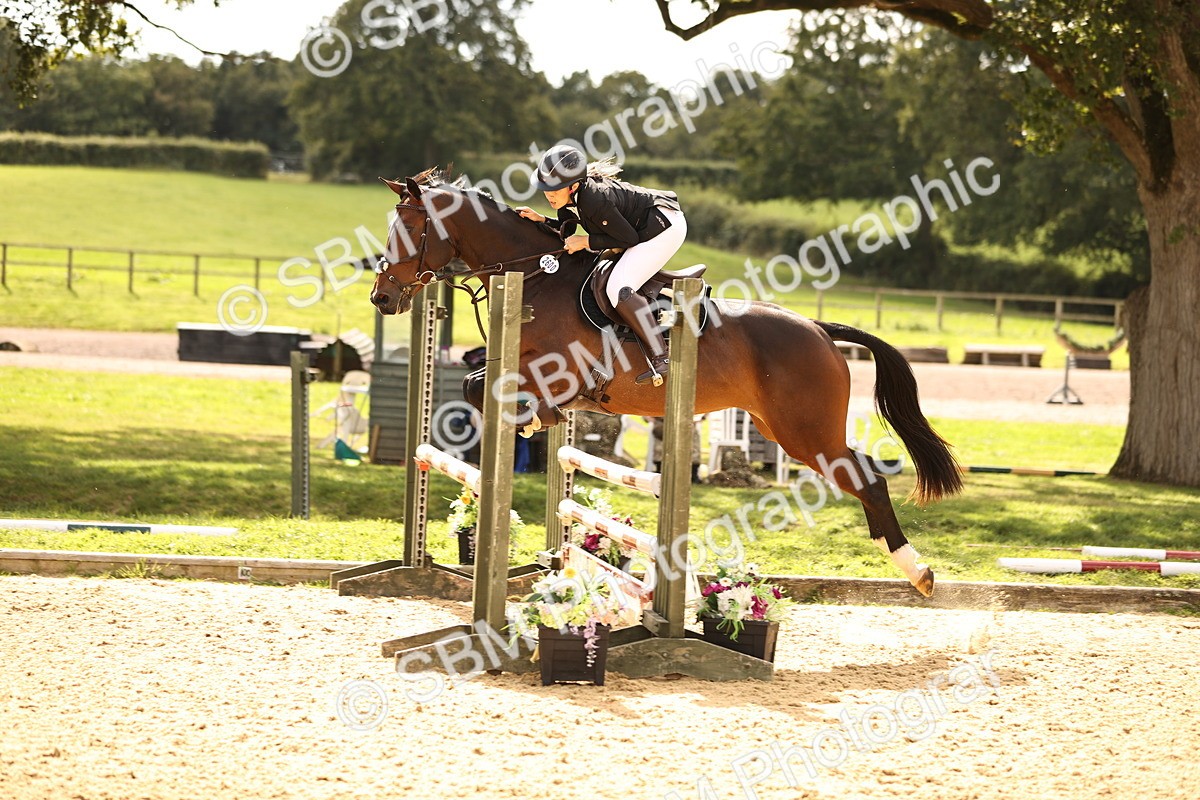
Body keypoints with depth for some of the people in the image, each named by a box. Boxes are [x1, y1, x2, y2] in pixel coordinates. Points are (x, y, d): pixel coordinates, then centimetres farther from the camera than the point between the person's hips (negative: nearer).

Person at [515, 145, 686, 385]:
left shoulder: (595, 201, -32)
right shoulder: (570, 197, -4)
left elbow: (629, 238, -22)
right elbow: (566, 231, 14)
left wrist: (586, 242, -20)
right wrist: (541, 220, -2)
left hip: (665, 228, -11)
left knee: (618, 290, -23)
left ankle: (660, 358, -23)